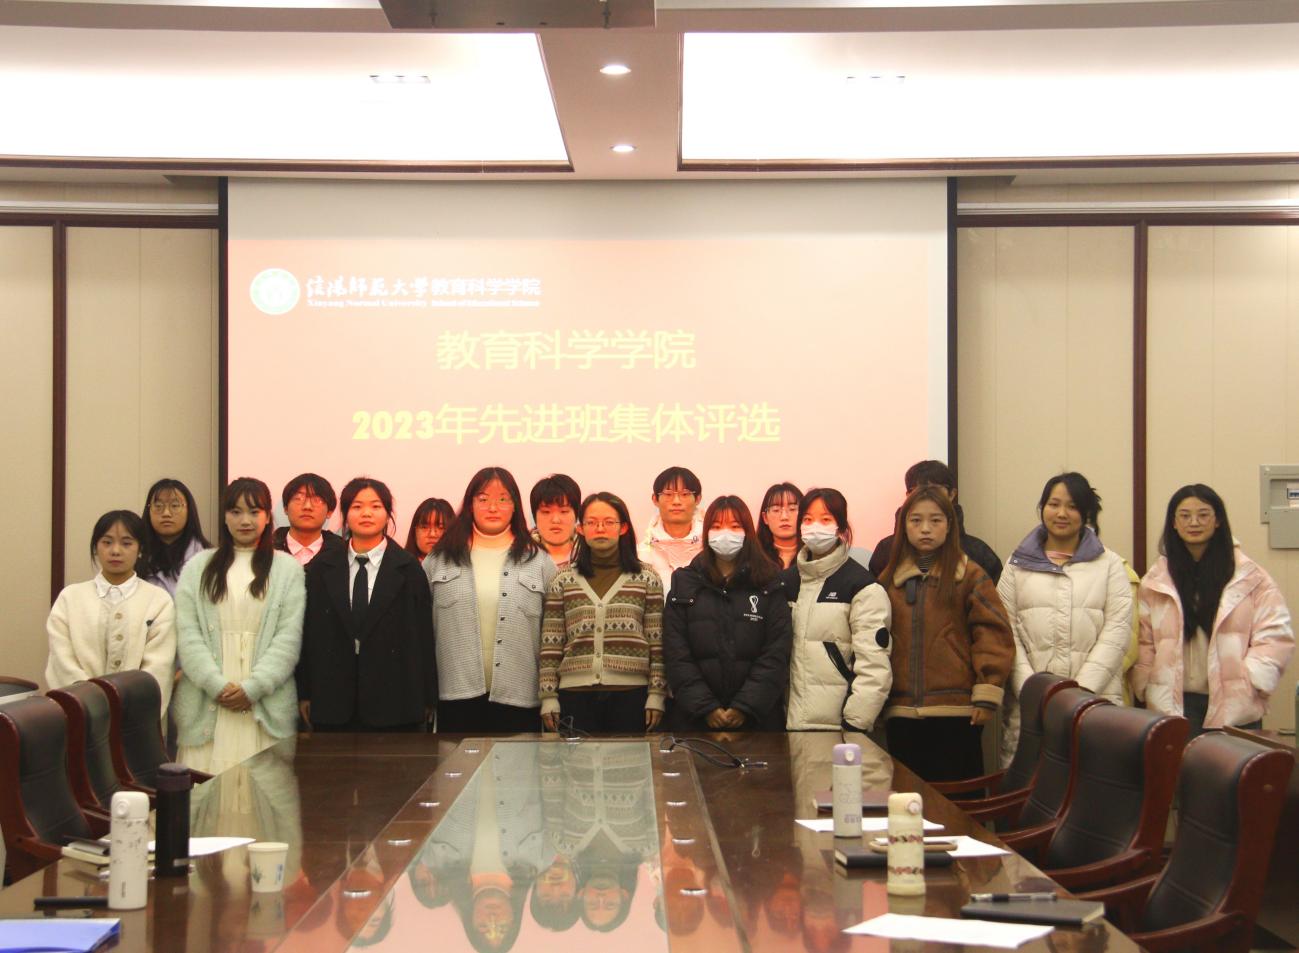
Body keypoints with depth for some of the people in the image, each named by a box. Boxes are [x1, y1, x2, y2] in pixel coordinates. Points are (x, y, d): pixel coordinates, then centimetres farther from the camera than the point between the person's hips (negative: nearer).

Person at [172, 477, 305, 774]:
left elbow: (289, 637, 1)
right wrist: (216, 685, -8)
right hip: (207, 703, 1)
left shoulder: (287, 569, 9)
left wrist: (253, 688, -9)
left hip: (265, 707, -1)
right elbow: (187, 634, 4)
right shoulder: (198, 567, 13)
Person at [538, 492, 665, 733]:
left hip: (630, 694, -1)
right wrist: (548, 697, 2)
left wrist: (656, 694, -1)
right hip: (576, 694, 1)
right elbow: (550, 645, 7)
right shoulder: (563, 581, 9)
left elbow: (657, 643, 5)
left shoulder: (647, 580, 7)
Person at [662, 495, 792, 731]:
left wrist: (745, 707, -12)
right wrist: (706, 707, -10)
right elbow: (677, 655, 0)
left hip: (758, 716, -1)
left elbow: (776, 654, -3)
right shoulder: (684, 584, 6)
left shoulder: (770, 584, 4)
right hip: (695, 718, 1)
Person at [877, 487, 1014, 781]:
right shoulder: (889, 579, 12)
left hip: (957, 712, -4)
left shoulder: (970, 575, 0)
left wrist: (987, 694, -11)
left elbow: (994, 633, -5)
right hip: (902, 714, 4)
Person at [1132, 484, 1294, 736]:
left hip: (1234, 706, -1)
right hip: (1174, 704, 1)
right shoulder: (1155, 582, 8)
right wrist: (1146, 687, -3)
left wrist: (1249, 682, -8)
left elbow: (1275, 636, 0)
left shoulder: (1249, 577, 2)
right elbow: (1143, 641, 7)